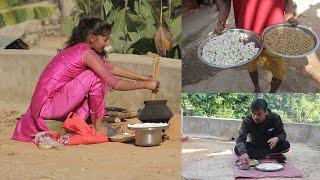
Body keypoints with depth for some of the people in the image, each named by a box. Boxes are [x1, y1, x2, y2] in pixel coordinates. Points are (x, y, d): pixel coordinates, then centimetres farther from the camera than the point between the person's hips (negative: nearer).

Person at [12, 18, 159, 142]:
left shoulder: (77, 49, 12)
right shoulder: (87, 53, -15)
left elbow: (109, 68, 20)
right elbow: (114, 83, -18)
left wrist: (141, 77, 19)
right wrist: (145, 85, -9)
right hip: (49, 104, -9)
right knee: (94, 77, -16)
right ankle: (97, 125, -4)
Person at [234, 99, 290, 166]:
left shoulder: (275, 118, -19)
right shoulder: (247, 121, -23)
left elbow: (282, 133, -9)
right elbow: (241, 138, -33)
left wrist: (277, 138, -35)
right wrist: (243, 153, -54)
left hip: (270, 146, 0)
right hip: (254, 146, 0)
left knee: (286, 145, -30)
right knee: (238, 149, -30)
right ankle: (268, 156, -30)